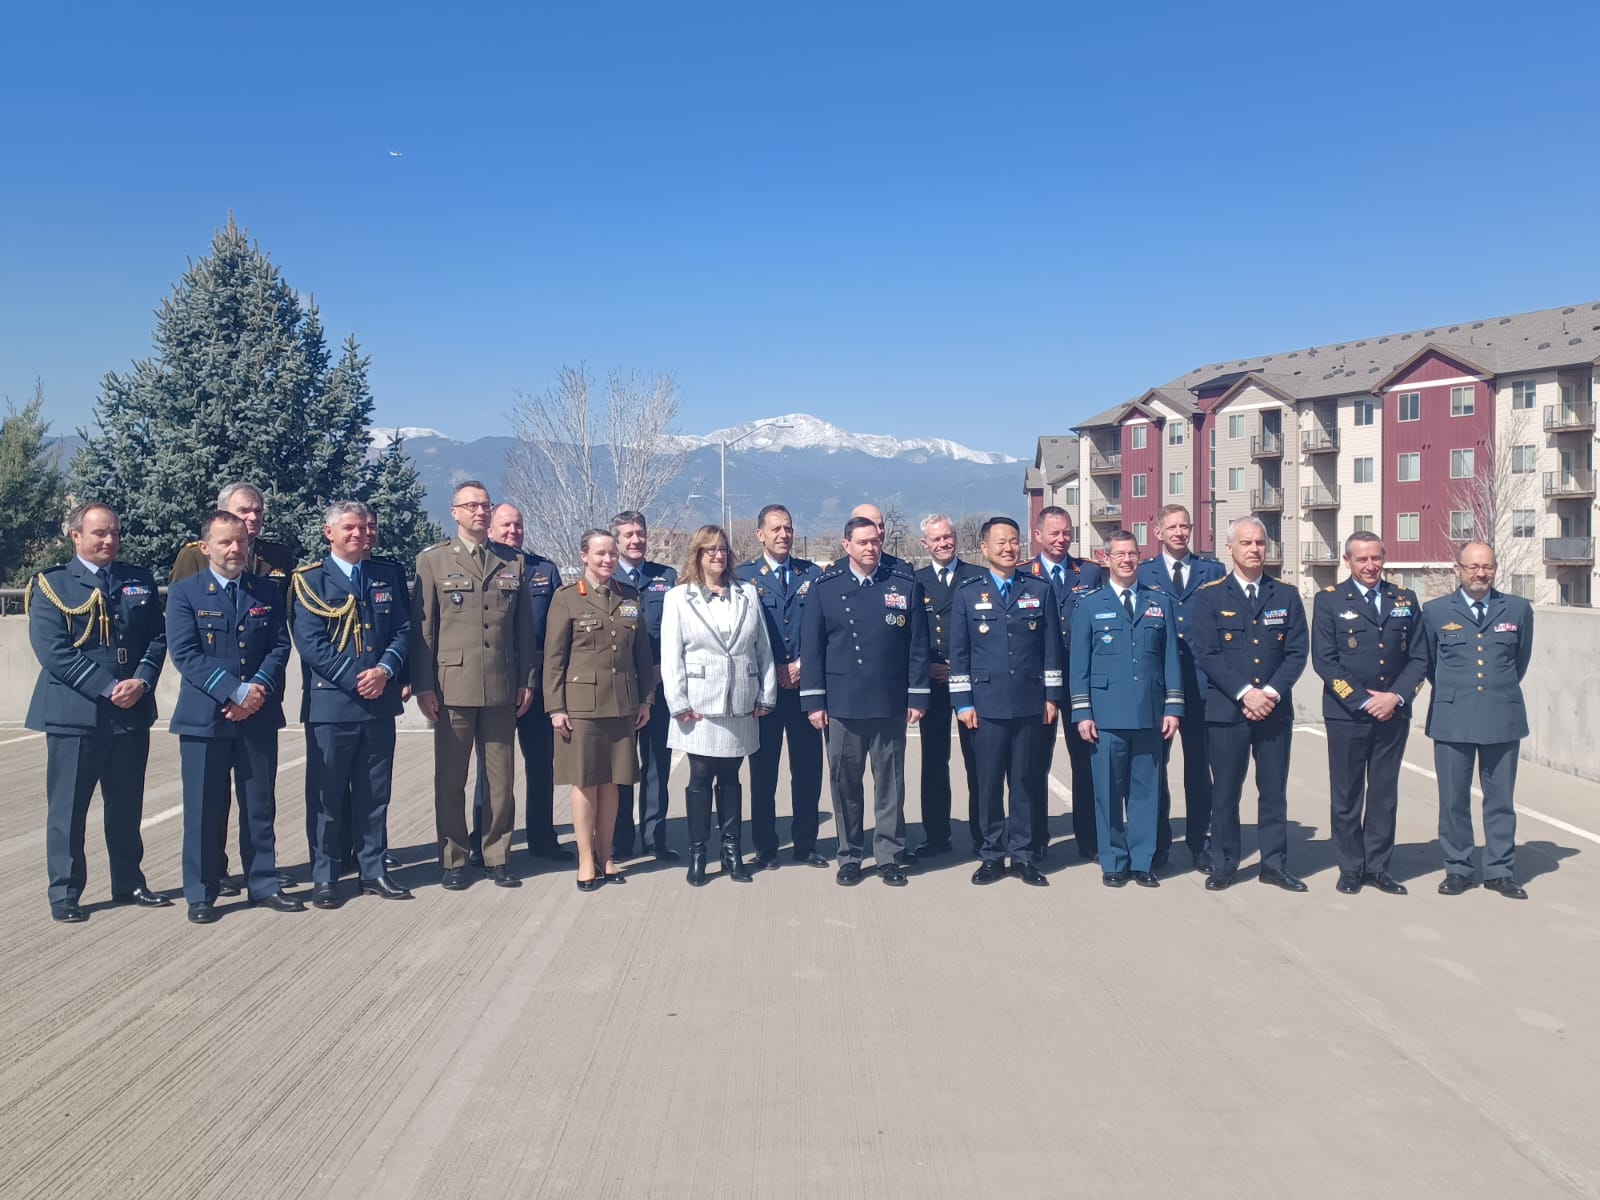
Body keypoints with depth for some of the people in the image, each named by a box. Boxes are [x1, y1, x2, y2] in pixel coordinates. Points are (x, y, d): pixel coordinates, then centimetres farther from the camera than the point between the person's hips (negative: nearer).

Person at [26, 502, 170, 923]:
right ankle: (64, 893, 15)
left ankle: (129, 883, 25)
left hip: (132, 712, 4)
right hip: (74, 713, -4)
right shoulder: (52, 584, -2)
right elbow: (52, 650, -12)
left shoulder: (140, 581, 10)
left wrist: (141, 681, -11)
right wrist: (107, 688, -18)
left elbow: (157, 638, 7)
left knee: (126, 806, 14)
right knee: (68, 808, 4)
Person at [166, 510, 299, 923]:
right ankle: (201, 893, 15)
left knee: (260, 805, 10)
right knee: (204, 809, 4)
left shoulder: (268, 592, 9)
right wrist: (234, 692, -18)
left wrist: (259, 688, -14)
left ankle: (263, 884, 20)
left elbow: (280, 646, 4)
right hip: (204, 716, -3)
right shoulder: (184, 592, -1)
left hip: (259, 716, 3)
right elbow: (184, 654, -10)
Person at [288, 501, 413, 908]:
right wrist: (356, 678, -15)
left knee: (374, 794, 11)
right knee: (327, 795, 4)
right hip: (330, 703, -4)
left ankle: (373, 871, 20)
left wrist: (384, 670, -10)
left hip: (380, 702, 4)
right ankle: (325, 878, 14)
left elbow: (403, 630, 7)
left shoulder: (389, 577, 12)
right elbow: (310, 642, -9)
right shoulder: (309, 580, -1)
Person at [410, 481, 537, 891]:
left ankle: (498, 856, 20)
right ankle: (453, 860, 17)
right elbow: (422, 627, 0)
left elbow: (524, 627, 11)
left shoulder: (513, 562, 11)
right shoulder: (432, 561, 3)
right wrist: (423, 685, -5)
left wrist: (527, 680, 6)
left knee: (501, 778, 8)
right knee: (450, 779, 5)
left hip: (502, 688, 2)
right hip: (452, 687, -2)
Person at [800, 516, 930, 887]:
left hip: (890, 704, 0)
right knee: (844, 781, 7)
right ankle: (849, 856, 19)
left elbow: (917, 645, 4)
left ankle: (889, 856, 18)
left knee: (889, 781, 7)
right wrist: (814, 700, -2)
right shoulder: (825, 588, 2)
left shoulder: (905, 585, 4)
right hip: (842, 703, 0)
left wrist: (917, 696, 0)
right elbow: (812, 647, 2)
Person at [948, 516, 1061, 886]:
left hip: (1030, 703, 1)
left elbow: (1051, 647, 8)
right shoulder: (967, 591, 4)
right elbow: (958, 651, 2)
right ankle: (992, 855, 14)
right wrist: (962, 702, -3)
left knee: (1025, 781, 7)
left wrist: (1051, 696, 3)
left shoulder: (1040, 590, 8)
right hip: (986, 703, -1)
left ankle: (1023, 854, 16)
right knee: (989, 782, 4)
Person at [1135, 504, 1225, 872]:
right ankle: (1158, 845, 15)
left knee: (1199, 766, 6)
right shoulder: (1142, 573, 6)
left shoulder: (1213, 571, 8)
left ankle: (1200, 845, 16)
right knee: (1154, 764, 5)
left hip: (1201, 682, 0)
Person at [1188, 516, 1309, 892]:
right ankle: (1224, 865, 16)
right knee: (1225, 792, 4)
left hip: (1275, 709, 2)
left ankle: (1275, 864, 19)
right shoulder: (1210, 597, 0)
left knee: (1274, 791, 8)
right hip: (1226, 710, -2)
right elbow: (1205, 655, -7)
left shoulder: (1286, 596, 8)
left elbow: (1297, 652, 3)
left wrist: (1272, 692, -11)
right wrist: (1244, 693, -15)